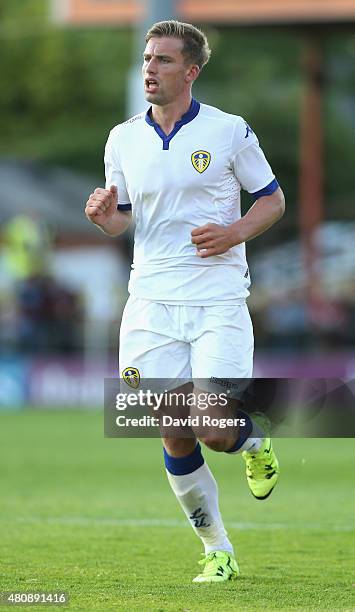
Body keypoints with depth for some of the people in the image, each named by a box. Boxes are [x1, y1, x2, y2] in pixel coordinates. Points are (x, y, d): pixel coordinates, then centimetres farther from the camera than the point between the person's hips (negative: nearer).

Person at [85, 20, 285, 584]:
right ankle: (218, 551, 17)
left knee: (216, 431, -15)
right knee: (176, 438, 1)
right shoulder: (123, 139, 8)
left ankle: (257, 441, 23)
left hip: (219, 304, -3)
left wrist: (234, 232, -13)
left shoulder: (229, 131, -2)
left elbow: (272, 199, 6)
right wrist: (104, 216, -6)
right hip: (151, 304, 3)